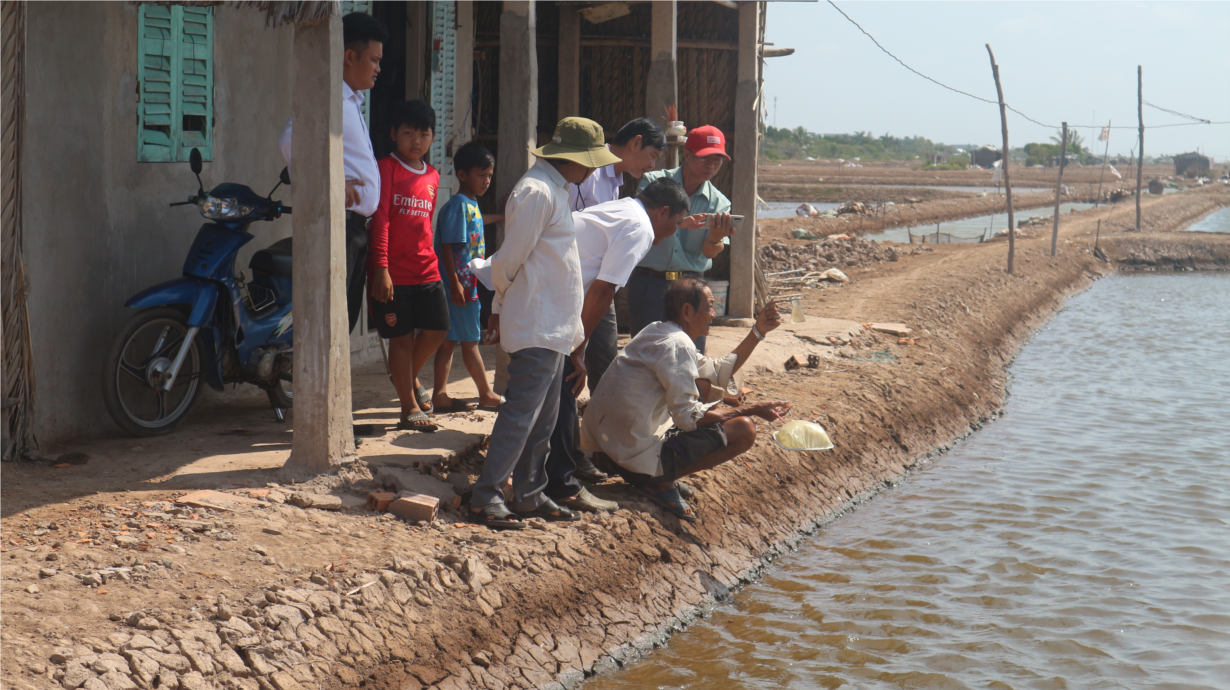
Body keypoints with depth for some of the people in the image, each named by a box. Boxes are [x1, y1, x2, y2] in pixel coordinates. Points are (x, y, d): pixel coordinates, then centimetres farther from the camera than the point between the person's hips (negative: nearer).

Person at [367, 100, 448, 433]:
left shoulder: (432, 176, 13)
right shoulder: (387, 168, -7)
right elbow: (380, 220, -12)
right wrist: (381, 268, -18)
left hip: (426, 270, 6)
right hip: (393, 273, -6)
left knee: (437, 329, 3)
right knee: (401, 337, 1)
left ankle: (410, 377, 31)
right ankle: (409, 407, 10)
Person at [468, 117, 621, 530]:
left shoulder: (554, 190, 18)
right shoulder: (537, 192, -16)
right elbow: (510, 260, -15)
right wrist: (501, 302, 2)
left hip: (554, 327, 10)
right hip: (536, 326, -10)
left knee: (543, 418, 13)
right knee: (520, 414, -9)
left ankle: (529, 496, 20)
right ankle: (484, 499, -5)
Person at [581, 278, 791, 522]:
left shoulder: (659, 332, 13)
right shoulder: (676, 345, -18)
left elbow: (720, 372, 22)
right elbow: (689, 417, -19)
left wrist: (758, 332, 16)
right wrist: (751, 410, -12)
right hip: (638, 453, -10)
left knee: (703, 386, 25)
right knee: (743, 430, -10)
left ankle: (655, 475, 14)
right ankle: (658, 482, -5)